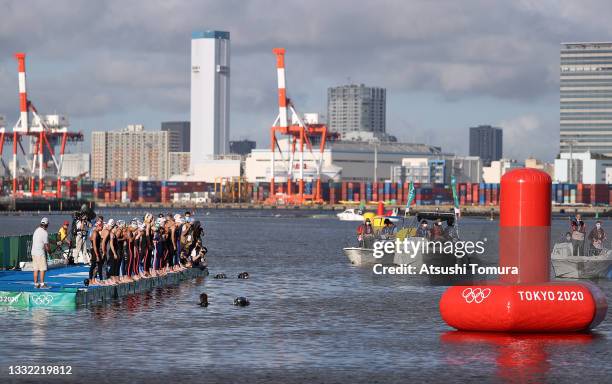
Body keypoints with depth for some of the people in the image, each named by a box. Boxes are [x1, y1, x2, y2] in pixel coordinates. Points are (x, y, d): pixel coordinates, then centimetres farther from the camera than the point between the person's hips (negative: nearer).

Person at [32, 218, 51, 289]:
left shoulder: (36, 230, 10)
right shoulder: (44, 232, -13)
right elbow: (46, 245, -12)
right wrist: (48, 251, 8)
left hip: (34, 252, 8)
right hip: (40, 253, -8)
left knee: (35, 269, 9)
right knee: (43, 269, -3)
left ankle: (36, 283, 11)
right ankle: (42, 283, -5)